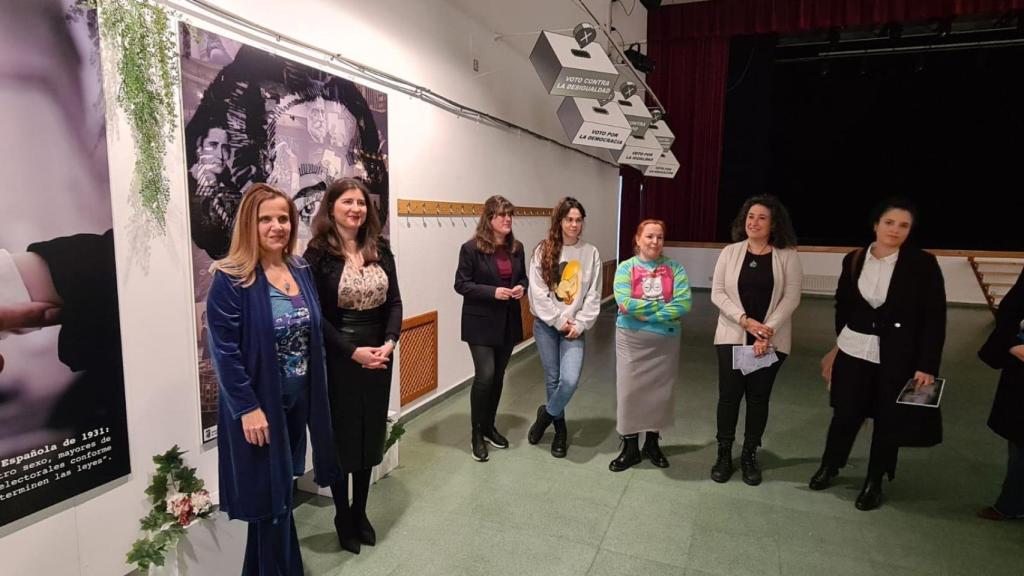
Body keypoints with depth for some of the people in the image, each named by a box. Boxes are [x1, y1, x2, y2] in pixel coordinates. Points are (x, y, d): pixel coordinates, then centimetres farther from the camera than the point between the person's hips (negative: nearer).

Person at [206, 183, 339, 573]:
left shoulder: (301, 270, 5)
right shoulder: (230, 279, -14)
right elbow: (223, 350, -17)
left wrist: (316, 392, 9)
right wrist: (247, 408, -19)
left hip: (299, 399, 6)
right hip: (259, 404, -6)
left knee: (278, 493, 19)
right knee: (271, 496, 7)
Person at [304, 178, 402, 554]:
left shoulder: (381, 250, 6)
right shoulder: (318, 255, -9)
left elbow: (394, 302, 4)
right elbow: (316, 316, -12)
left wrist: (389, 343, -11)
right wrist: (353, 351, -18)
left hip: (379, 358, 5)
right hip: (338, 361, -4)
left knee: (370, 435, 14)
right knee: (341, 438, 9)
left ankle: (361, 512, 33)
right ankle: (343, 517, 29)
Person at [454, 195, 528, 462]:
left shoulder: (516, 247, 6)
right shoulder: (471, 248, -11)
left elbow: (523, 277, 17)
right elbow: (461, 284, -11)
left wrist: (522, 287, -7)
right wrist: (492, 292, -23)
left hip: (509, 322, 6)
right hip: (481, 323, -6)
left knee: (498, 376, 13)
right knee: (485, 375, -10)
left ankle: (489, 426, 30)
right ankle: (477, 433, 9)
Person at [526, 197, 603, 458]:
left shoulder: (591, 253, 0)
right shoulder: (543, 251, -3)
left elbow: (593, 294, 0)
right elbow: (538, 291, -7)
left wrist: (579, 324, -8)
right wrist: (558, 321, -11)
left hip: (575, 328, 0)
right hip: (546, 325, 0)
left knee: (570, 380, -13)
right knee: (552, 379, 9)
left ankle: (546, 413, 17)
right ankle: (560, 428, 31)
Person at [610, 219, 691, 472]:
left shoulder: (674, 268, -1)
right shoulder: (626, 267, -5)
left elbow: (684, 304, -14)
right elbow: (624, 303, -18)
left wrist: (644, 313, -18)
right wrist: (663, 305, -14)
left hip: (665, 340, 2)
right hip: (631, 339, -1)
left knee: (660, 392, 11)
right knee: (629, 392, 4)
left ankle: (652, 444, 32)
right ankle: (630, 448, 21)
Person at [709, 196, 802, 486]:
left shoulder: (788, 256, -1)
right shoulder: (730, 252, 1)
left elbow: (791, 298, -6)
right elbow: (717, 293, -2)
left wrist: (767, 331, -15)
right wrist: (745, 320, -15)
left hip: (771, 340, 0)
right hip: (732, 336, 0)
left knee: (759, 397, 9)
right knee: (729, 394, 3)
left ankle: (749, 455, 25)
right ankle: (724, 454, 19)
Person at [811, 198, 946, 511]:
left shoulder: (923, 264, -9)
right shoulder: (854, 260, -1)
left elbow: (935, 318, -9)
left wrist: (927, 365, -13)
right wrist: (839, 343, 13)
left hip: (898, 356, -2)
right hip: (854, 351, 2)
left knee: (889, 419, 10)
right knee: (845, 413, 9)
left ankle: (874, 482, 29)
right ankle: (829, 465, 33)